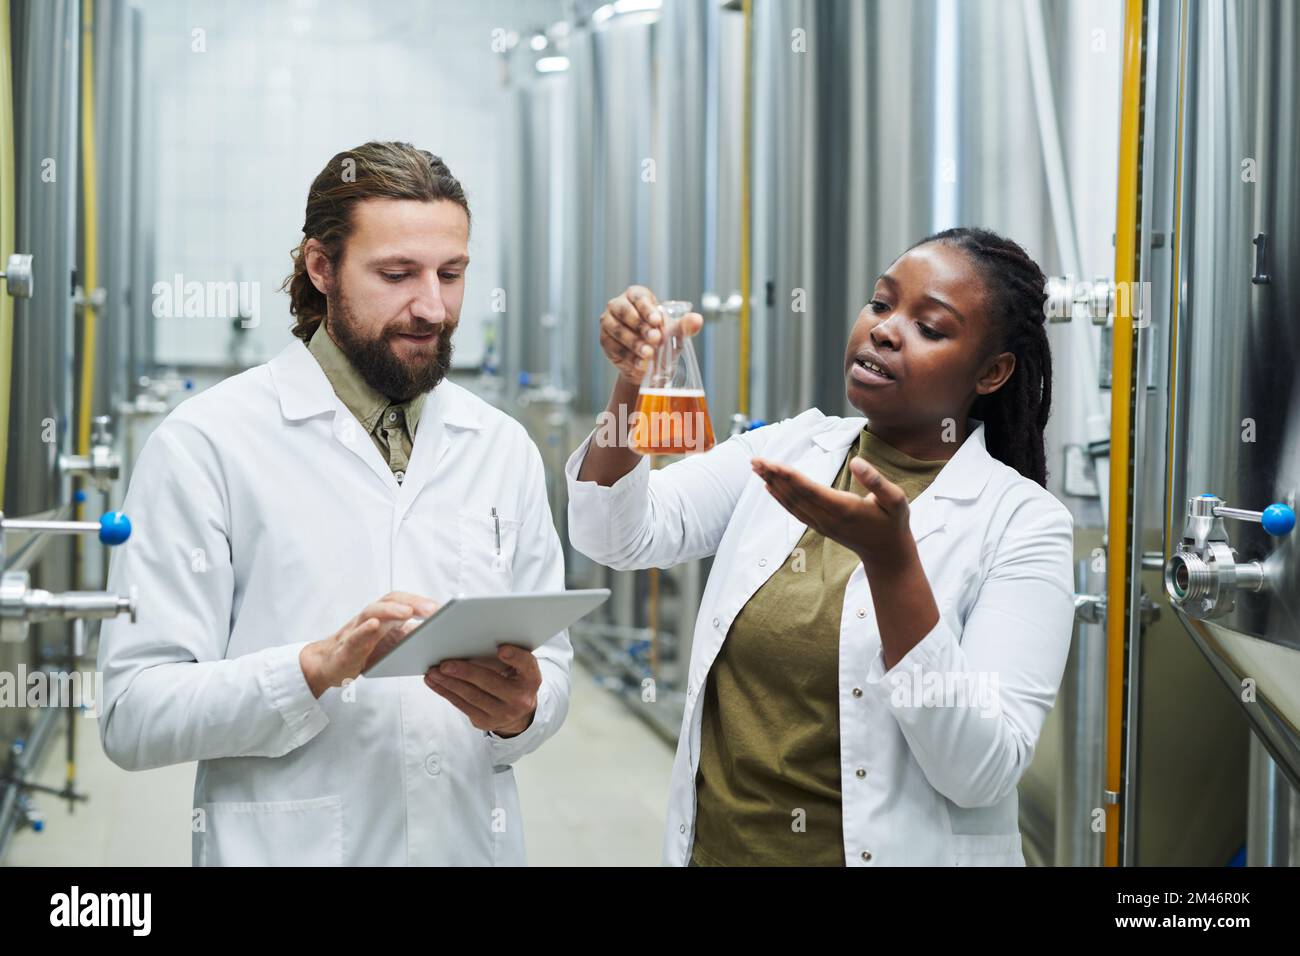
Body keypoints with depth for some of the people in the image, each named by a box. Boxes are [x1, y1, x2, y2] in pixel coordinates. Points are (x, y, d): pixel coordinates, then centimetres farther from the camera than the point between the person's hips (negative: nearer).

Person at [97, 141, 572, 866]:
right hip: (289, 846, -4)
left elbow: (553, 669, 5)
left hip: (476, 838, 4)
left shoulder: (503, 448, 2)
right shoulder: (206, 445, -11)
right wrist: (321, 665, -28)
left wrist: (521, 711, -16)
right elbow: (135, 715, -16)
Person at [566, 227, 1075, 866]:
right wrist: (630, 384, -24)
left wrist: (891, 560, -30)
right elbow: (617, 536, -8)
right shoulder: (789, 448, 1)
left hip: (890, 848, -4)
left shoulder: (1024, 521, -12)